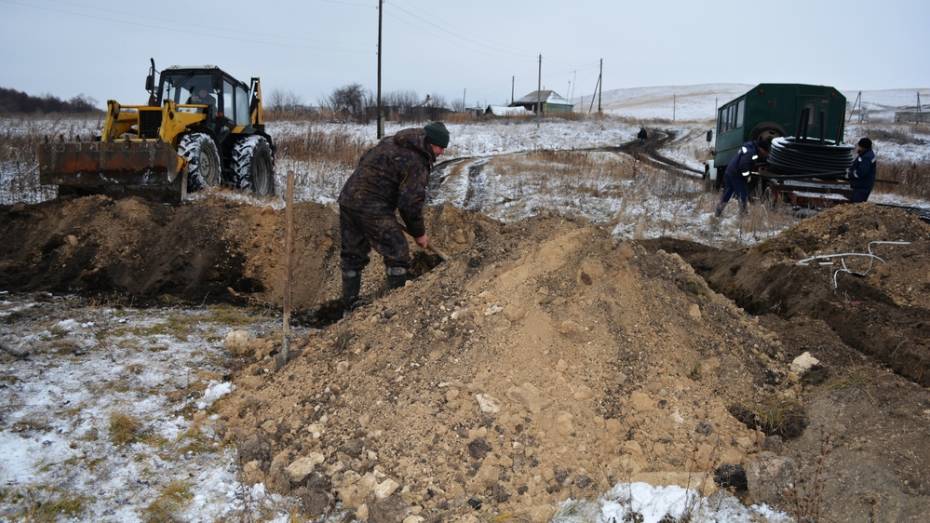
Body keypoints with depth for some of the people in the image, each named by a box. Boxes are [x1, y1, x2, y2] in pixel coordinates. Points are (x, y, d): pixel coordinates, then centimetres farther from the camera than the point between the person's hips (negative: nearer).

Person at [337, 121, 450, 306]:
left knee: (352, 254, 19)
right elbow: (411, 203, -14)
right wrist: (419, 233, 0)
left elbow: (364, 161, 22)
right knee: (397, 256, 1)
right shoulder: (417, 163, -11)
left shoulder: (390, 142, 16)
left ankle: (350, 303, 29)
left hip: (348, 198, 9)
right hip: (372, 208, -9)